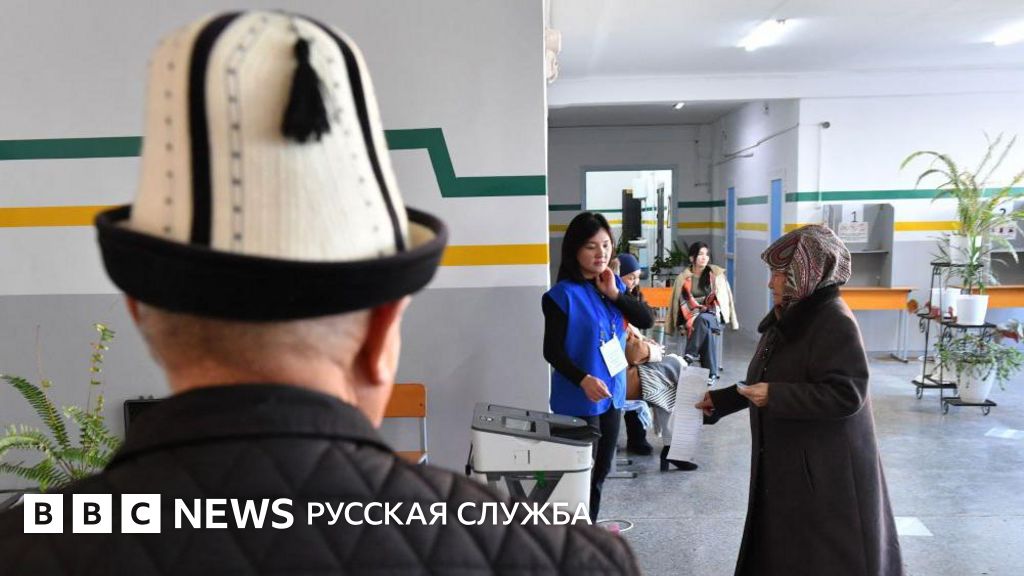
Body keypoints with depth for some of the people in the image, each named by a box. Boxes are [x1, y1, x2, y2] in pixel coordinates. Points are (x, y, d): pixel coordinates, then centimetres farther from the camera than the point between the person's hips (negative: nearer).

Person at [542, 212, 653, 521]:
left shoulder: (614, 285, 4)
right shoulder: (563, 294, -16)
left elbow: (647, 320, -3)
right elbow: (552, 351, -17)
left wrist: (614, 294, -14)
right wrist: (583, 380, -30)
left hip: (612, 392, 7)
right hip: (579, 398, -7)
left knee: (602, 468, 18)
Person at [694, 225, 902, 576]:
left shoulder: (835, 322, -19)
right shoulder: (790, 318, 9)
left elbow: (847, 394, -26)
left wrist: (774, 397, -26)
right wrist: (721, 400, 16)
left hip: (826, 473, -9)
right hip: (787, 465, 9)